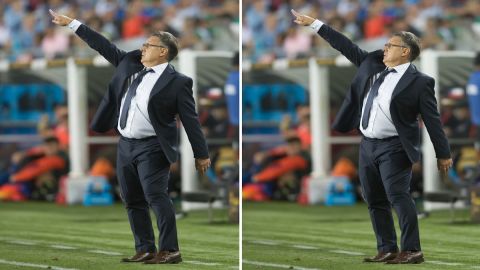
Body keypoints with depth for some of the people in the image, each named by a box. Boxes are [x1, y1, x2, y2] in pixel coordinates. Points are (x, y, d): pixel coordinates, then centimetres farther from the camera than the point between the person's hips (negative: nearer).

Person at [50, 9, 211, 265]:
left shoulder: (177, 82, -11)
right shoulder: (131, 63, 8)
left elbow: (190, 119, -10)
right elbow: (105, 46, 14)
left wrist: (201, 155, -9)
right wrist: (72, 24, 14)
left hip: (151, 148, -7)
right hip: (126, 145, 8)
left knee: (155, 195, -17)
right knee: (133, 201, 8)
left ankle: (170, 250, -17)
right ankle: (145, 250, 13)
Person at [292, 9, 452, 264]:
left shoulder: (419, 82, -11)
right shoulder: (372, 63, 7)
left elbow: (432, 119, -9)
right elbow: (346, 46, 13)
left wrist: (443, 154, -7)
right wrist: (314, 24, 13)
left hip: (393, 147, -8)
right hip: (368, 144, 8)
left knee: (398, 195, -17)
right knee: (375, 200, 8)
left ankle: (412, 250, -17)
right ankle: (387, 250, 14)